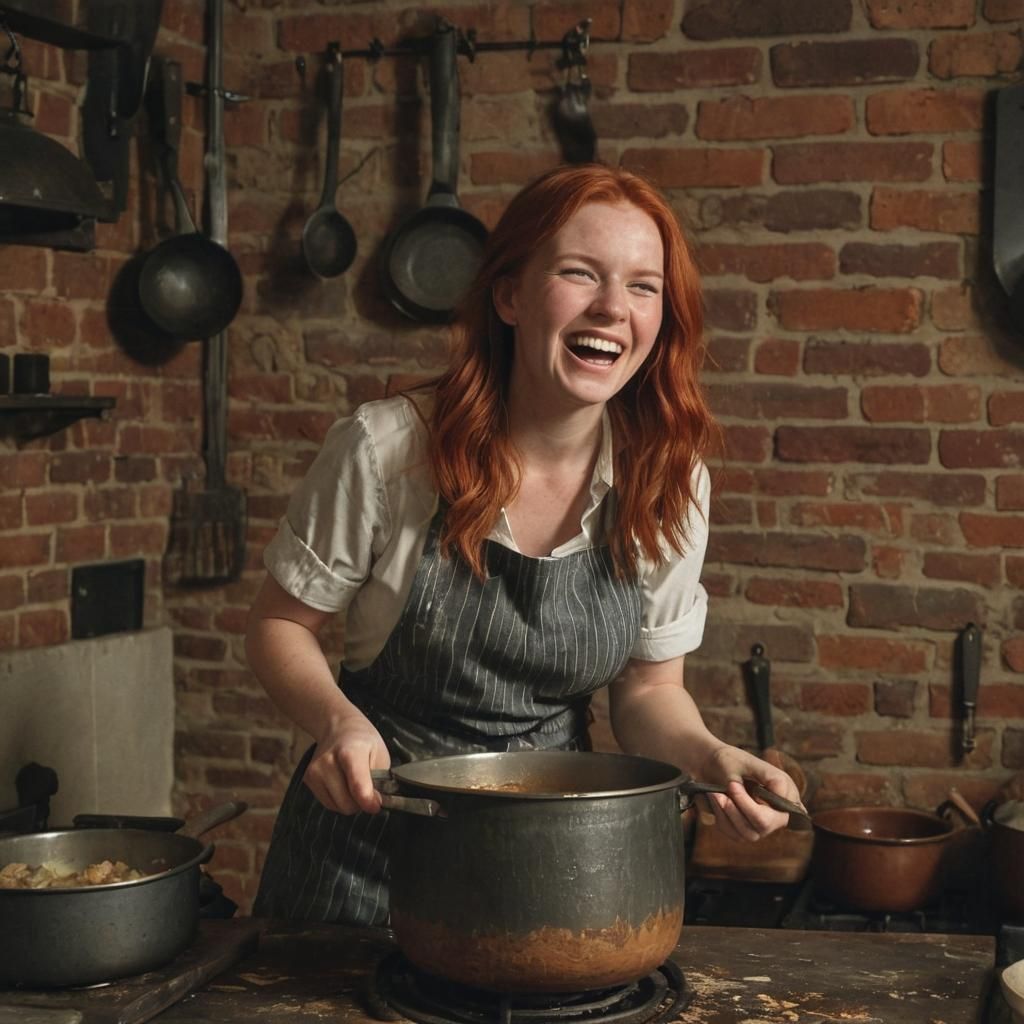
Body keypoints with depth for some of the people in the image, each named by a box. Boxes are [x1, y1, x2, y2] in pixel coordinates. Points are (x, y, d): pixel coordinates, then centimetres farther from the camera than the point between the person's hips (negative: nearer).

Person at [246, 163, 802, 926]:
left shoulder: (669, 482, -9)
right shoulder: (386, 449, -18)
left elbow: (647, 687, 1)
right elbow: (280, 623, -6)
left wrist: (708, 755, -20)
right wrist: (339, 720, -26)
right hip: (371, 830, -2)